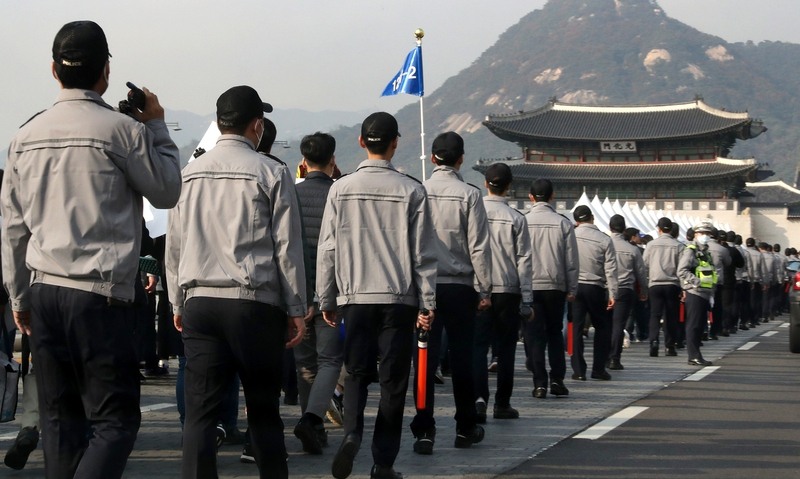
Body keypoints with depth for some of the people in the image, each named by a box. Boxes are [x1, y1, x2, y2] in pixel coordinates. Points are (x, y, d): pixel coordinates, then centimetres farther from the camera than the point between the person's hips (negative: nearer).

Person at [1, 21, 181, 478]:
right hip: (101, 294, -6)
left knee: (60, 419, 12)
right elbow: (167, 192, 7)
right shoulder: (122, 129, -7)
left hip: (43, 291, 6)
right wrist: (157, 126, 16)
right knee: (115, 420, -3)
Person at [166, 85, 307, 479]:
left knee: (200, 410, 0)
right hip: (255, 302, -3)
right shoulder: (271, 173, -2)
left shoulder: (189, 174, 9)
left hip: (199, 301, 3)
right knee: (263, 410, 6)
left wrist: (178, 303, 20)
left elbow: (174, 245, 12)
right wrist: (296, 309, 3)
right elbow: (287, 247, -3)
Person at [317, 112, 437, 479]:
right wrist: (427, 303, 4)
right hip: (399, 298, -1)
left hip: (355, 296, 1)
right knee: (393, 379, 5)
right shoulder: (411, 191, -2)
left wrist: (326, 299, 10)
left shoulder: (341, 189, 1)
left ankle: (351, 432, -13)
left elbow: (327, 249, 3)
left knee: (357, 372, 12)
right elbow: (423, 253, -2)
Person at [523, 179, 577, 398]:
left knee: (534, 335, 3)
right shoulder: (563, 224, -2)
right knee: (555, 333, 15)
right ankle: (557, 380, 9)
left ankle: (540, 384, -2)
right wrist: (572, 289, 10)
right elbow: (572, 260, 1)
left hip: (529, 286, -1)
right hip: (555, 287, 1)